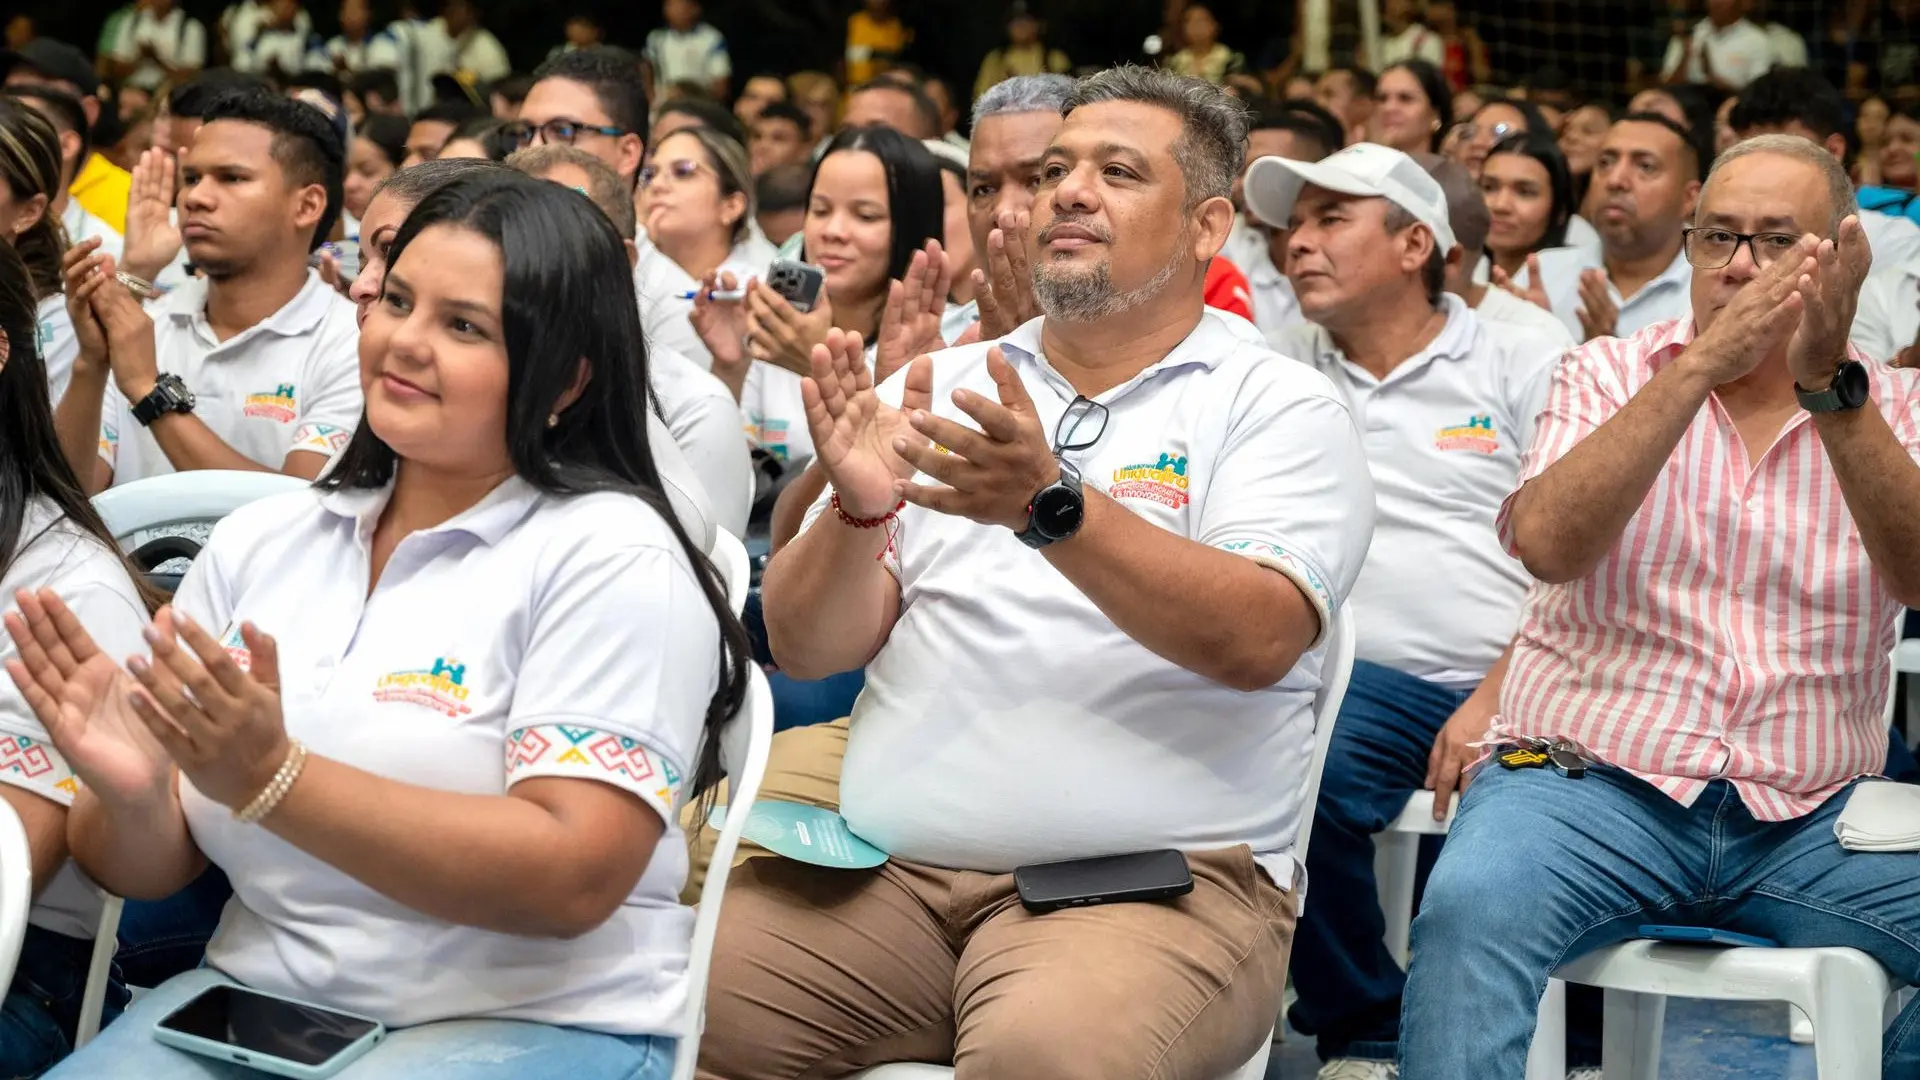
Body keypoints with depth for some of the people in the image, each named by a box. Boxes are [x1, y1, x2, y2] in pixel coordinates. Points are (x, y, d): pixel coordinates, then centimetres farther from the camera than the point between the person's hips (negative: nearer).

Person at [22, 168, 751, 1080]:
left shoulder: (611, 555, -8)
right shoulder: (260, 539, 7)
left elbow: (573, 878, -19)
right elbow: (153, 867, 7)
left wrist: (269, 779, -24)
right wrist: (131, 797, -16)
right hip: (257, 1002, 5)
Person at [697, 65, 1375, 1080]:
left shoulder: (1280, 409, 3)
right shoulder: (936, 389, 14)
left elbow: (1257, 640, -15)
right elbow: (805, 647, 6)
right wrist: (857, 512, -15)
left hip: (1153, 881, -3)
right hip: (883, 869, 4)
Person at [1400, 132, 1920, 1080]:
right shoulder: (1608, 375, 9)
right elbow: (1546, 543, -12)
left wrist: (1831, 384, -23)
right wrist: (1699, 366, -19)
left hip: (1809, 821, 3)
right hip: (1590, 781, -2)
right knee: (1470, 910, -34)